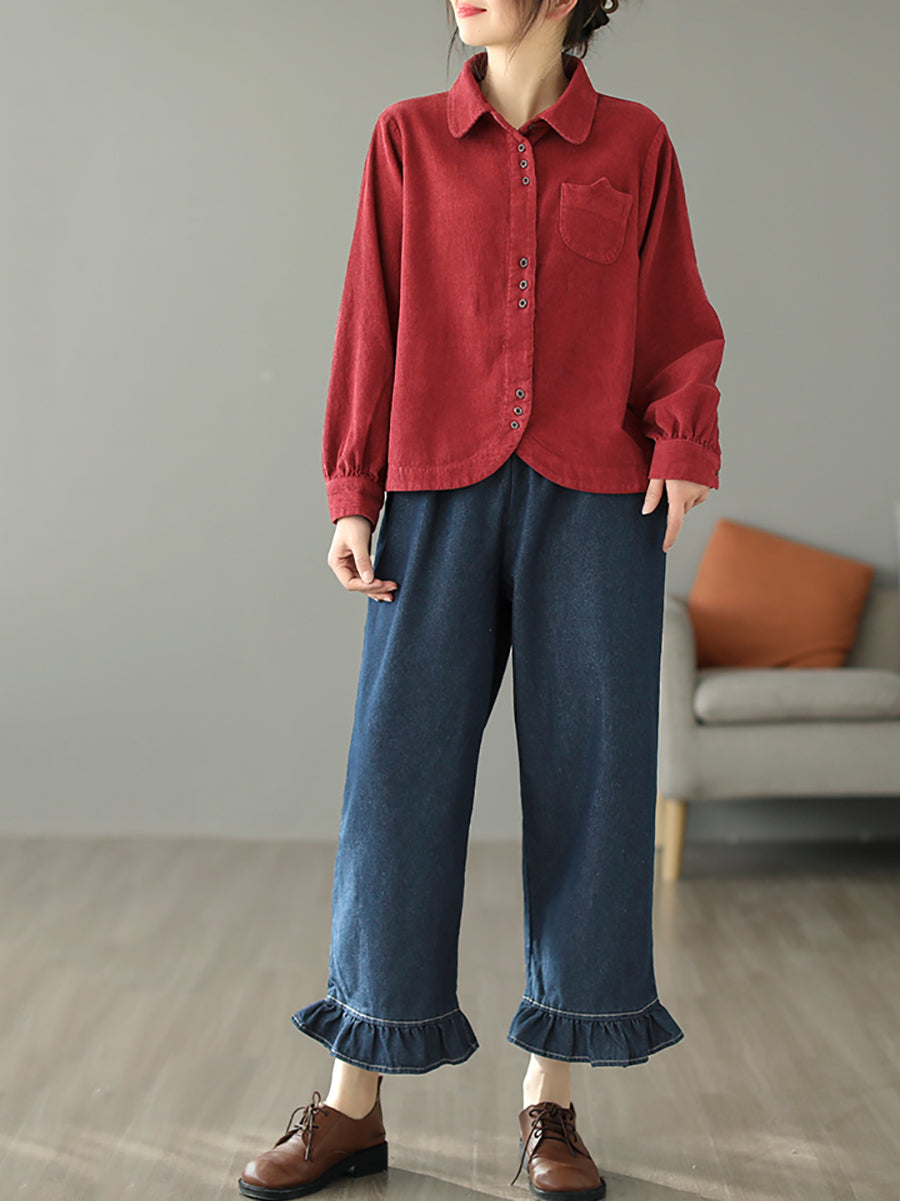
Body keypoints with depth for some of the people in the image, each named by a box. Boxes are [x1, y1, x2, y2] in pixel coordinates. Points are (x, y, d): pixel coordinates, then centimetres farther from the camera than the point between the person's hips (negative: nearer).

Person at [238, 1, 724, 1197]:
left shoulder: (634, 142, 8)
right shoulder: (408, 139, 9)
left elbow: (678, 322, 10)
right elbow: (373, 326, 7)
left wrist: (686, 444, -7)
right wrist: (351, 498, 1)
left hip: (597, 502, 0)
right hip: (445, 496, 0)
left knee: (587, 775, 1)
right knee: (399, 773, -2)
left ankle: (551, 1099, 14)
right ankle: (355, 1101, 11)